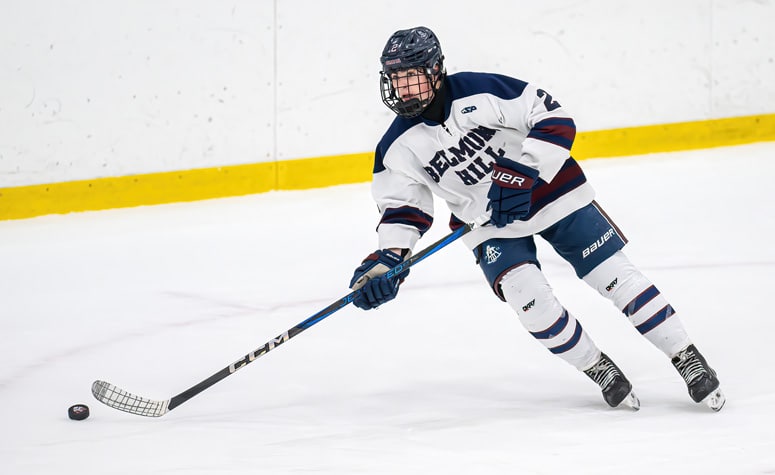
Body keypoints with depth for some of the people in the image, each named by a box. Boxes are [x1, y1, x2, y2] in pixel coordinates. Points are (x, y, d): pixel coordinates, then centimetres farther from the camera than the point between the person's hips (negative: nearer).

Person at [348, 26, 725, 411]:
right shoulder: (398, 147, -11)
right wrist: (386, 260, -21)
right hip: (489, 223, 3)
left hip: (547, 190, -3)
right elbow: (402, 207, -5)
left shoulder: (479, 92, -23)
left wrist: (520, 172, -31)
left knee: (614, 275, -5)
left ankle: (686, 358, 6)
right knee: (526, 296, -18)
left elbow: (555, 120, -22)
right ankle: (597, 369, 4)